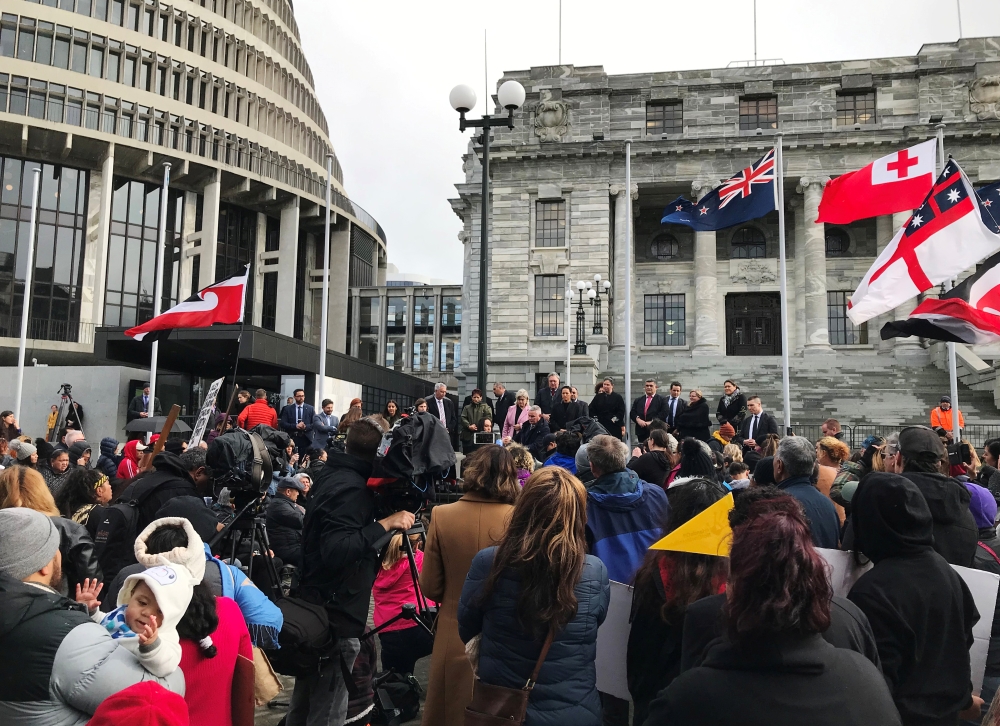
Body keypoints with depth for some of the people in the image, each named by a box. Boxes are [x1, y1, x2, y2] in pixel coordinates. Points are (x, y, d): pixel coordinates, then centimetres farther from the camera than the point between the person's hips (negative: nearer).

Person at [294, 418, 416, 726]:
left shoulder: (334, 476, 8)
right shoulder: (352, 487, -20)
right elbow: (335, 552, -30)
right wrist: (385, 524, -31)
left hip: (316, 610, 10)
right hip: (336, 619, -10)